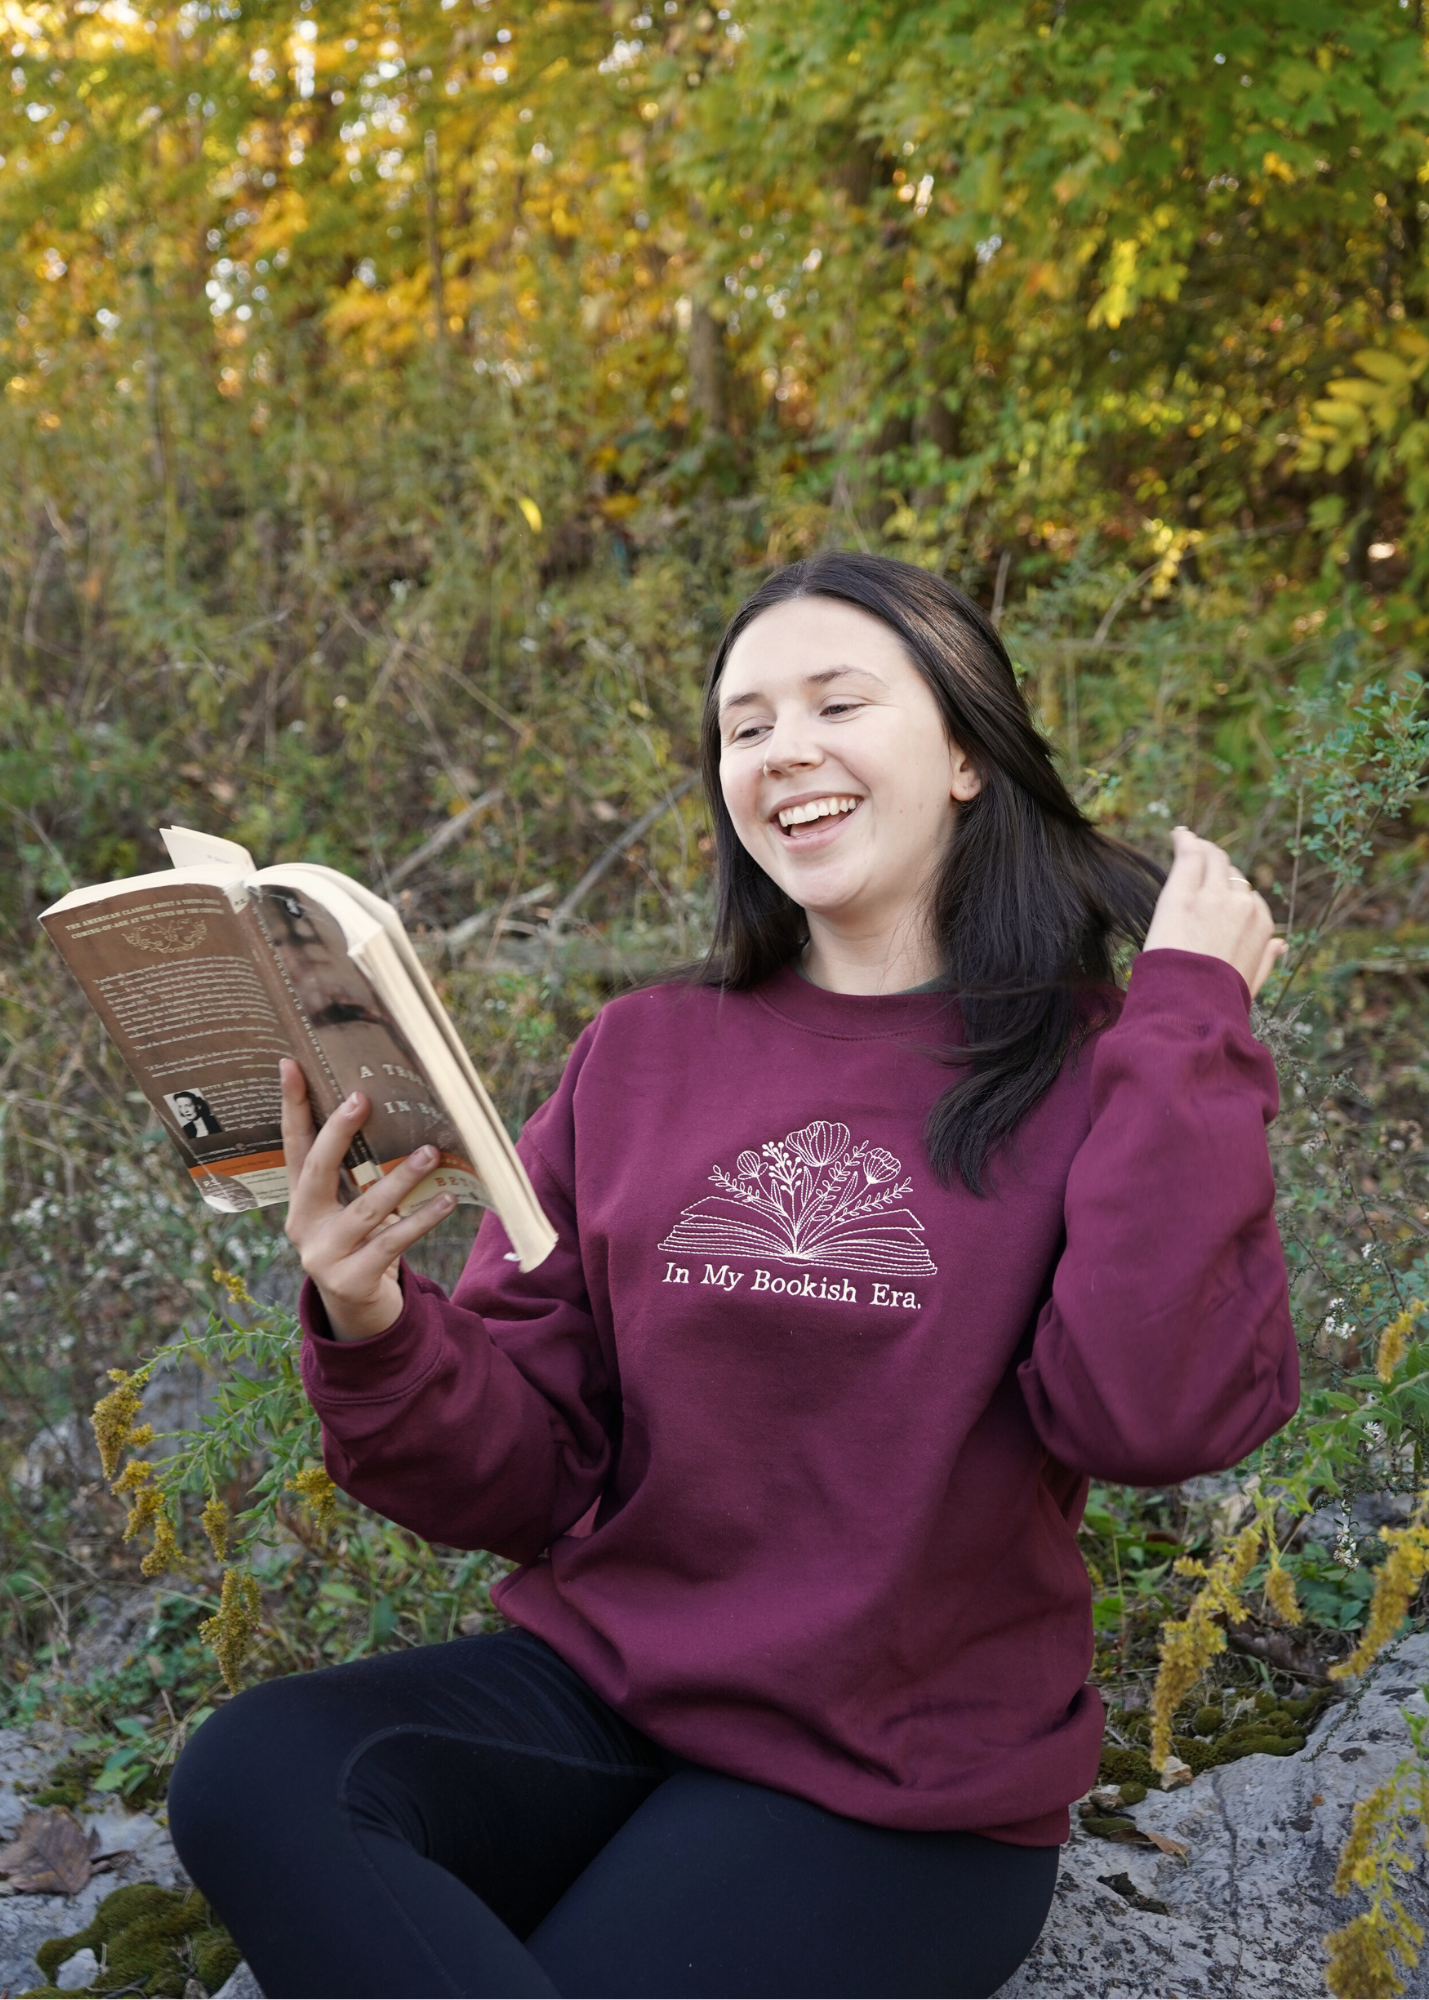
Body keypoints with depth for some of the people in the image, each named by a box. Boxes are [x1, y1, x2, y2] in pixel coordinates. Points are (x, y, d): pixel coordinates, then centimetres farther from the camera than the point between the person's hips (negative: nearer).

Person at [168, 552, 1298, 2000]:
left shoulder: (1096, 1074, -4)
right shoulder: (635, 1059, 3)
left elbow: (1153, 1414, -23)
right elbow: (525, 1477, 2)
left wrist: (1191, 1015, -14)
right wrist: (374, 1336, -20)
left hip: (901, 1793, -3)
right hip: (602, 1676, 3)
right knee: (251, 1780, -21)